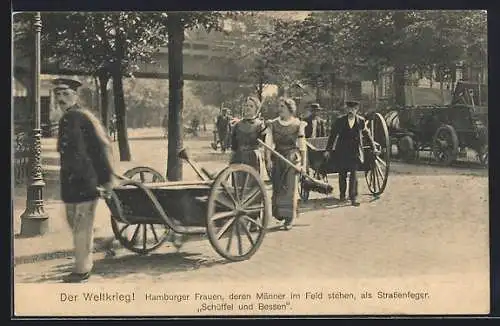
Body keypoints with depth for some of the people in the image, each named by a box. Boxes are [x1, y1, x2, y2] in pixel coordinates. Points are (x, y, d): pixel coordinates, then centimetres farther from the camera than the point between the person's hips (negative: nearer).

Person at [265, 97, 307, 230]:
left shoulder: (298, 125, -1)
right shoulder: (273, 124, 5)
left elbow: (302, 145, 1)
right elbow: (269, 143, 1)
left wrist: (303, 163, -2)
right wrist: (268, 160, -9)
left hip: (293, 159, -3)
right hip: (277, 159, 3)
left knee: (290, 188, -3)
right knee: (277, 187, 4)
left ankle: (290, 217, 5)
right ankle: (279, 214, 20)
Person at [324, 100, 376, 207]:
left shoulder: (361, 121, 3)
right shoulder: (339, 121, -1)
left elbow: (367, 135, 13)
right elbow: (332, 136, 2)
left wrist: (373, 148, 15)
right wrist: (328, 150, -2)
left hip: (355, 152, 0)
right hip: (342, 152, 0)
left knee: (353, 174, -8)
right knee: (342, 174, 9)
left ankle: (353, 198, -7)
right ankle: (342, 195, 26)